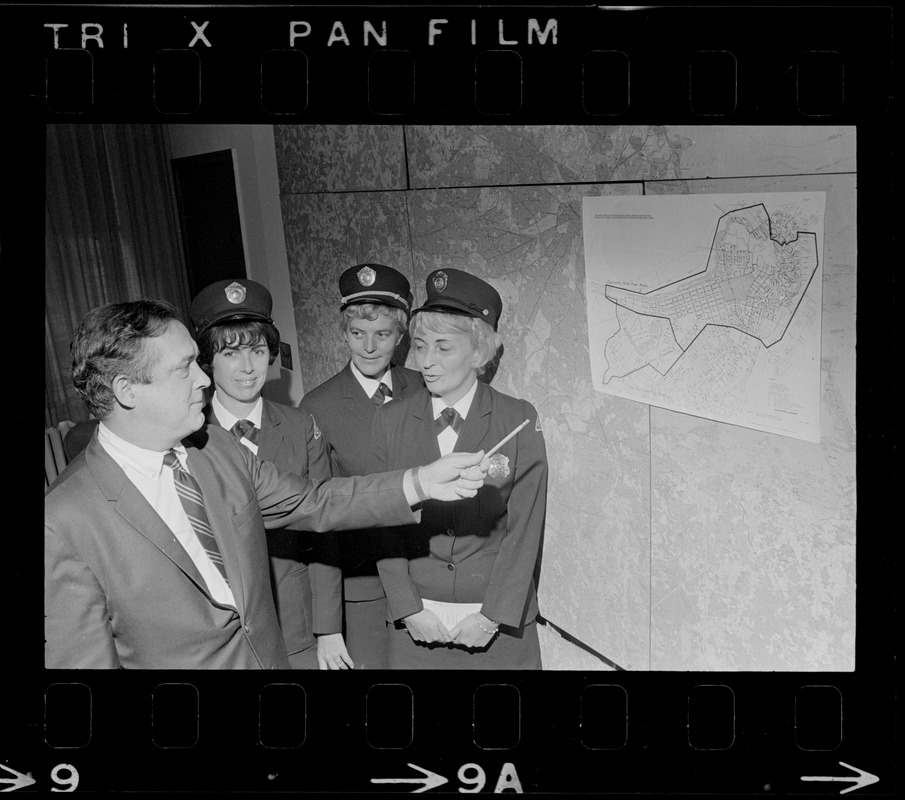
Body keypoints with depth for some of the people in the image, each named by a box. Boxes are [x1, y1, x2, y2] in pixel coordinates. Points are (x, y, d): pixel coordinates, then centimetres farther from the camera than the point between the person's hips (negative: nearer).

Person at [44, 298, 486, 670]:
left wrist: (420, 483, -7)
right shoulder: (65, 523, -22)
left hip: (277, 651, 5)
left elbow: (314, 502, 3)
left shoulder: (217, 447, -5)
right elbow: (81, 660, -16)